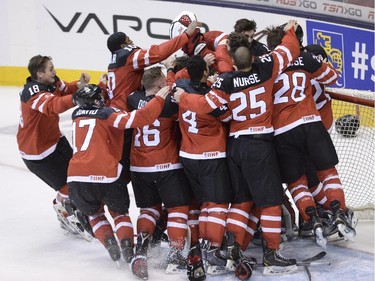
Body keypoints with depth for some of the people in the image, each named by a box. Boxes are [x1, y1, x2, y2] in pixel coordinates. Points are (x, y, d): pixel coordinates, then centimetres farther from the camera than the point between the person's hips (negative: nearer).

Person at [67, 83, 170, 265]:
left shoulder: (77, 116, 15)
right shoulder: (107, 114, 0)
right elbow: (139, 118, -12)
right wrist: (159, 99, -6)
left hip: (77, 177, 3)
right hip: (107, 175, -3)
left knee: (94, 213, 29)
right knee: (119, 212, 22)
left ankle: (109, 243, 11)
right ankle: (127, 246, 5)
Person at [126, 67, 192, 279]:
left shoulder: (133, 100, -1)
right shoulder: (169, 102, -17)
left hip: (139, 167, 5)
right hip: (168, 166, -5)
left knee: (150, 208, 19)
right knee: (178, 208, 7)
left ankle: (141, 251, 4)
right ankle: (176, 257, 3)